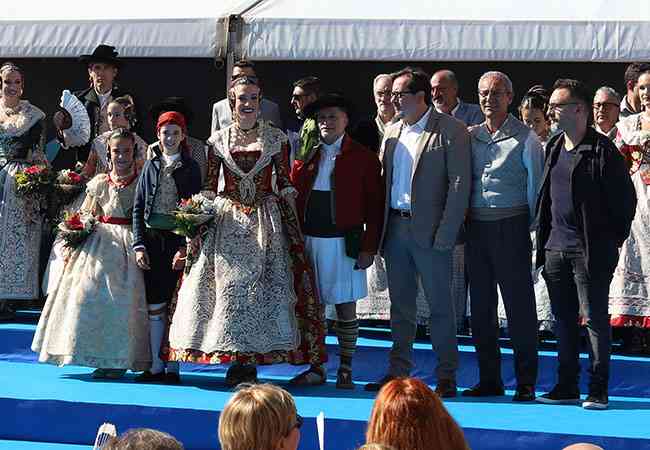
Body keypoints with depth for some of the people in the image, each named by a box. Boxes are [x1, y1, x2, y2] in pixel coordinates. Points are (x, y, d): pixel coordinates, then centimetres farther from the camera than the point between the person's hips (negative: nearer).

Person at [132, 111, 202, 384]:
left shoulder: (190, 167, 3)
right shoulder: (151, 166, 10)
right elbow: (138, 208, 9)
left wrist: (185, 247, -11)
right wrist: (139, 245, -1)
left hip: (178, 239, -2)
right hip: (152, 239, 2)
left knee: (175, 304, -3)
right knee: (154, 305, 2)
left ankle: (172, 366, 3)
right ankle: (155, 366, 8)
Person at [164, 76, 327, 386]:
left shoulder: (276, 139, 1)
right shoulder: (218, 140, 4)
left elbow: (285, 186, 2)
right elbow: (209, 186, 8)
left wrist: (293, 228, -3)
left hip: (265, 220, -1)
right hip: (227, 221, 1)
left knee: (263, 285, -4)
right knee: (228, 285, -1)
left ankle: (250, 358, 2)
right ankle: (237, 358, 7)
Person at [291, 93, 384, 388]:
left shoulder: (363, 157, 1)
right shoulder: (305, 156, 10)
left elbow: (374, 206, -1)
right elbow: (292, 196, 9)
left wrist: (369, 248, -7)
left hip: (342, 242, -3)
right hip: (307, 240, 3)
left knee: (346, 308, 2)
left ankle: (345, 372, 9)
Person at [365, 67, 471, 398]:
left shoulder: (450, 130, -6)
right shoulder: (392, 132, 13)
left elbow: (459, 184, -10)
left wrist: (445, 234, -15)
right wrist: (380, 229, 7)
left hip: (429, 231, -6)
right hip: (395, 228, 6)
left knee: (440, 305, 0)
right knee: (400, 305, 11)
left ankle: (446, 376, 7)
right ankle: (398, 371, 18)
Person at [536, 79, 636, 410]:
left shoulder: (602, 151, -10)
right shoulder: (553, 148, 13)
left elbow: (626, 199, -7)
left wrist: (612, 240, -4)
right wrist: (543, 240, 14)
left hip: (590, 250, -7)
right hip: (555, 246, 7)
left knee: (595, 318, -2)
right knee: (563, 319, 10)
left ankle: (598, 390, 2)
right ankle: (567, 386, 17)